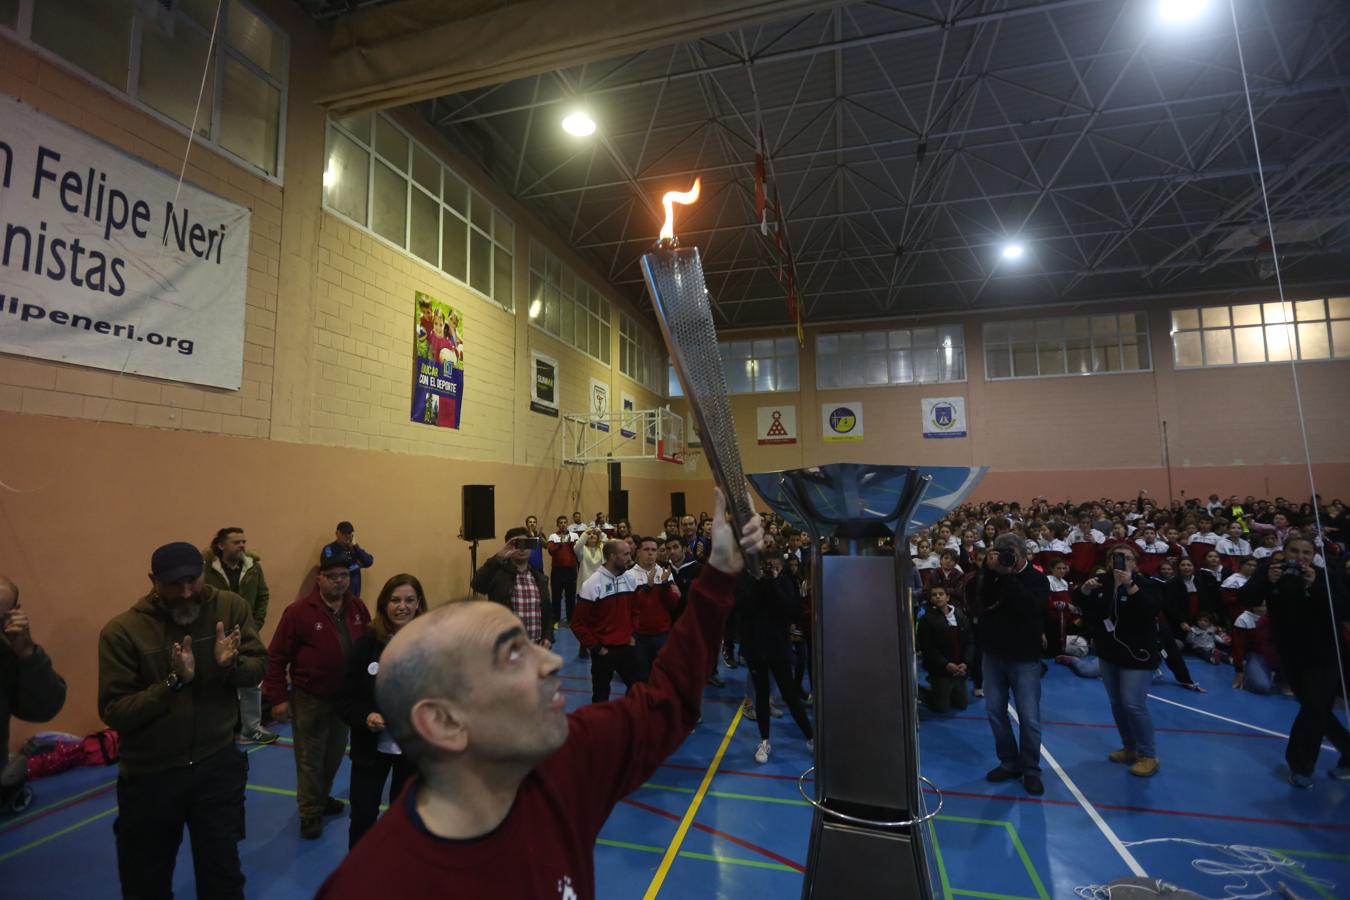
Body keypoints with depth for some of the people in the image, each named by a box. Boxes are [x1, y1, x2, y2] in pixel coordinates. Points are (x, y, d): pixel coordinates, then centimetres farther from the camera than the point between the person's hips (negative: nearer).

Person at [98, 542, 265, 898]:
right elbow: (114, 713, -16)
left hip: (218, 765, 1)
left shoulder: (232, 607, -10)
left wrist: (231, 664, -27)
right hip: (150, 775, -1)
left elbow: (258, 668, -6)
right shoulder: (122, 630, -15)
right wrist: (174, 682, -30)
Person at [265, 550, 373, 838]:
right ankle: (310, 813, 25)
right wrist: (278, 698, -14)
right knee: (310, 758, 9)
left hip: (345, 696, 5)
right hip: (309, 698, -5)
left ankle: (322, 797, 41)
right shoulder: (299, 611, -16)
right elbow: (276, 657, -13)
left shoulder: (358, 608, -2)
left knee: (334, 754, 19)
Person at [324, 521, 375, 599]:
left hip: (354, 593, 4)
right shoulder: (329, 549, -5)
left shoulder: (354, 548, 10)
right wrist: (356, 565, -8)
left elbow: (369, 562, -3)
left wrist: (355, 546, -10)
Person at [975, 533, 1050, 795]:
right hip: (993, 654, 4)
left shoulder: (1037, 579, -5)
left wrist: (1008, 576, -24)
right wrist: (990, 571, -22)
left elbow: (1029, 607, -25)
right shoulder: (991, 575, 4)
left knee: (1029, 717, 0)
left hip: (1024, 658, -3)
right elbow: (980, 602, -13)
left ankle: (1031, 770, 16)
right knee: (995, 710, 8)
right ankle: (1009, 762, 23)